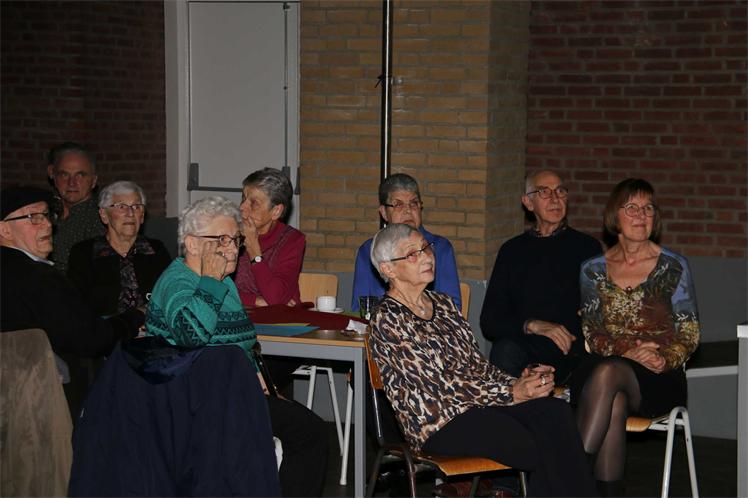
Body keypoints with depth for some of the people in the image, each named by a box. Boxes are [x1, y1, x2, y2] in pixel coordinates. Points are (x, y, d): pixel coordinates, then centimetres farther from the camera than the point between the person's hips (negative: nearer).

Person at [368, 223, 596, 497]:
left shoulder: (443, 303, 18)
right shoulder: (388, 320, -8)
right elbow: (438, 384, -13)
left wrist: (519, 382, -4)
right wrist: (510, 393, -15)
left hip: (477, 402, 7)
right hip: (439, 425, -7)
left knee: (556, 411, -24)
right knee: (551, 452, -26)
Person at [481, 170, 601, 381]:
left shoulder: (588, 247, 15)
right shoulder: (513, 250, 16)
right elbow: (489, 321, 9)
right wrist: (532, 325, -10)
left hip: (574, 355, -1)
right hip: (526, 348, 1)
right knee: (505, 350, -32)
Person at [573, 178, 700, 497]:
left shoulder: (673, 267, 6)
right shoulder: (593, 269, 13)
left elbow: (689, 333, 5)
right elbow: (591, 332, 7)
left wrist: (665, 359, -16)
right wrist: (627, 350, -12)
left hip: (659, 378, -2)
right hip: (606, 364, 2)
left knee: (606, 373, -36)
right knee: (614, 404, -36)